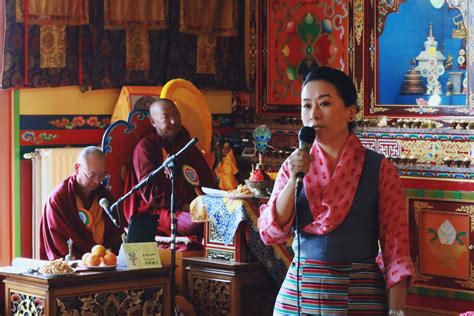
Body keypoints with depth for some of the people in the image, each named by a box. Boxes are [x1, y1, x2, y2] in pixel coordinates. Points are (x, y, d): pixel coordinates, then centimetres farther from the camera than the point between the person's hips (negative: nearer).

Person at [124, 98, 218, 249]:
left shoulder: (186, 143, 21)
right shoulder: (145, 147, 1)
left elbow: (208, 182, 22)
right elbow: (151, 193, -9)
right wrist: (184, 207, -14)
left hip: (194, 207, 6)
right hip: (155, 212, -6)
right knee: (199, 222, -36)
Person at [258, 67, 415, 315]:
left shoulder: (379, 169, -4)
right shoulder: (293, 165, 6)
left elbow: (395, 248, -7)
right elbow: (270, 234, -1)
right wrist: (293, 179, -12)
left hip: (359, 294, -3)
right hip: (298, 292, 3)